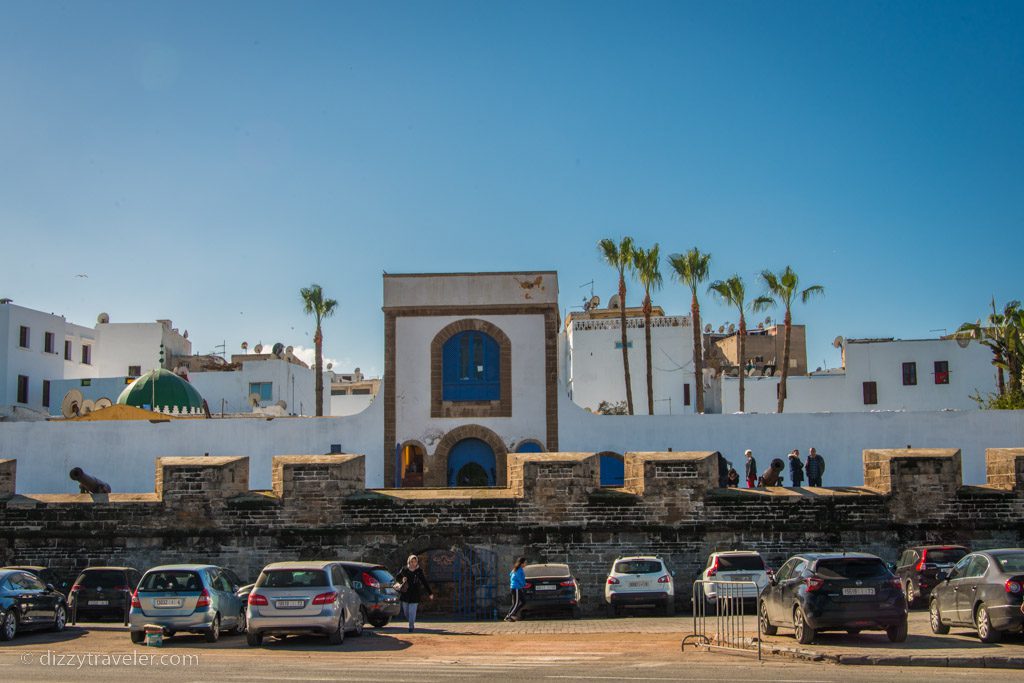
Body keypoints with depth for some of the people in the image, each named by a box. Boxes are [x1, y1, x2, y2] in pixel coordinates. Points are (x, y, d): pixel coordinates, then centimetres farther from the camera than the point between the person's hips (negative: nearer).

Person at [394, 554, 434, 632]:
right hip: (405, 594, 2)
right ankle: (412, 623, 32)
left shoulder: (419, 571, -3)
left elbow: (425, 582, 2)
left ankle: (411, 627, 5)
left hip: (414, 595, -2)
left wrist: (430, 593, 1)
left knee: (412, 612, -7)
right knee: (406, 612, 9)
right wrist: (402, 580, -9)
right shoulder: (404, 569, 0)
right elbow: (397, 577, 14)